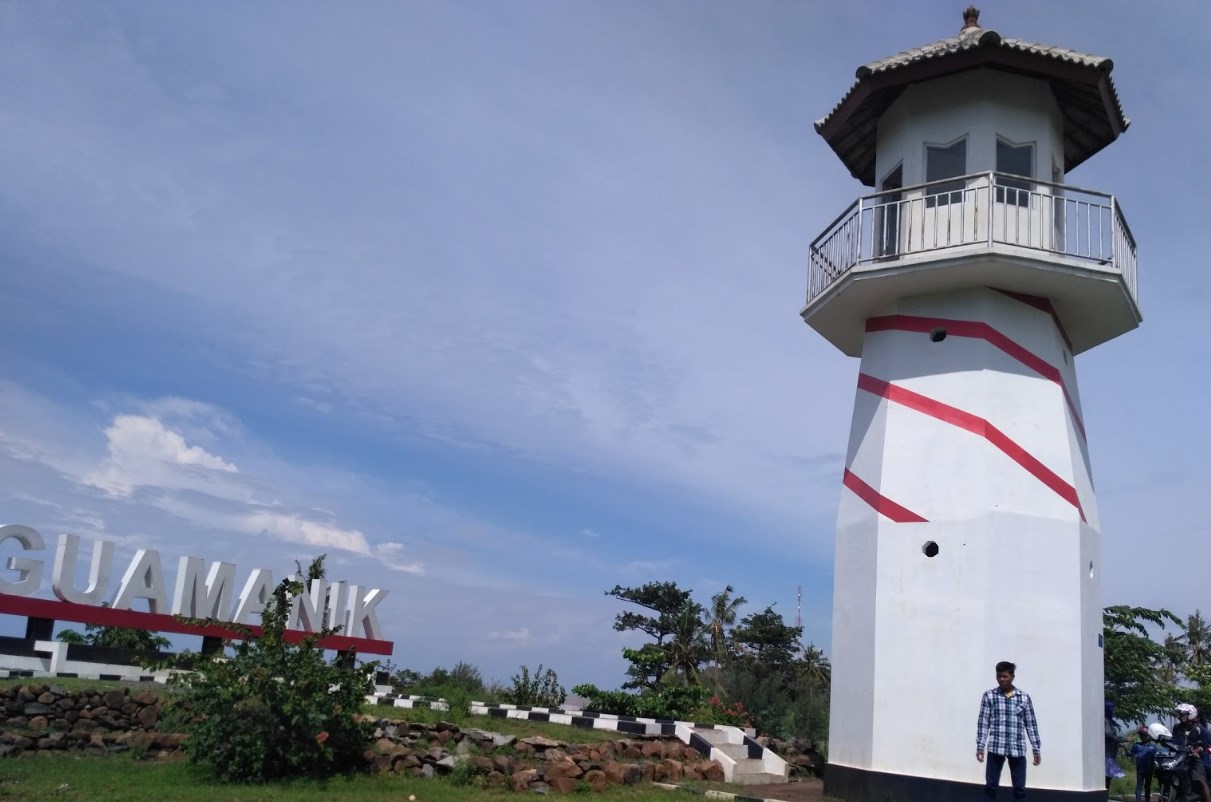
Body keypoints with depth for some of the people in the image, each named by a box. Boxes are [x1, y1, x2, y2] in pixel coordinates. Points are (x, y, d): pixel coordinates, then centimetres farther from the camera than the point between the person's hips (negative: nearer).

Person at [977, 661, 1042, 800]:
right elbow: (983, 722, 2)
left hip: (1018, 749, 1)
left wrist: (1037, 749, 6)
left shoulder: (1024, 697, 5)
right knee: (990, 786, 1)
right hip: (996, 748, -1)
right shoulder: (989, 696, 3)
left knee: (1019, 788, 5)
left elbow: (1031, 724, 8)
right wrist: (980, 746, -4)